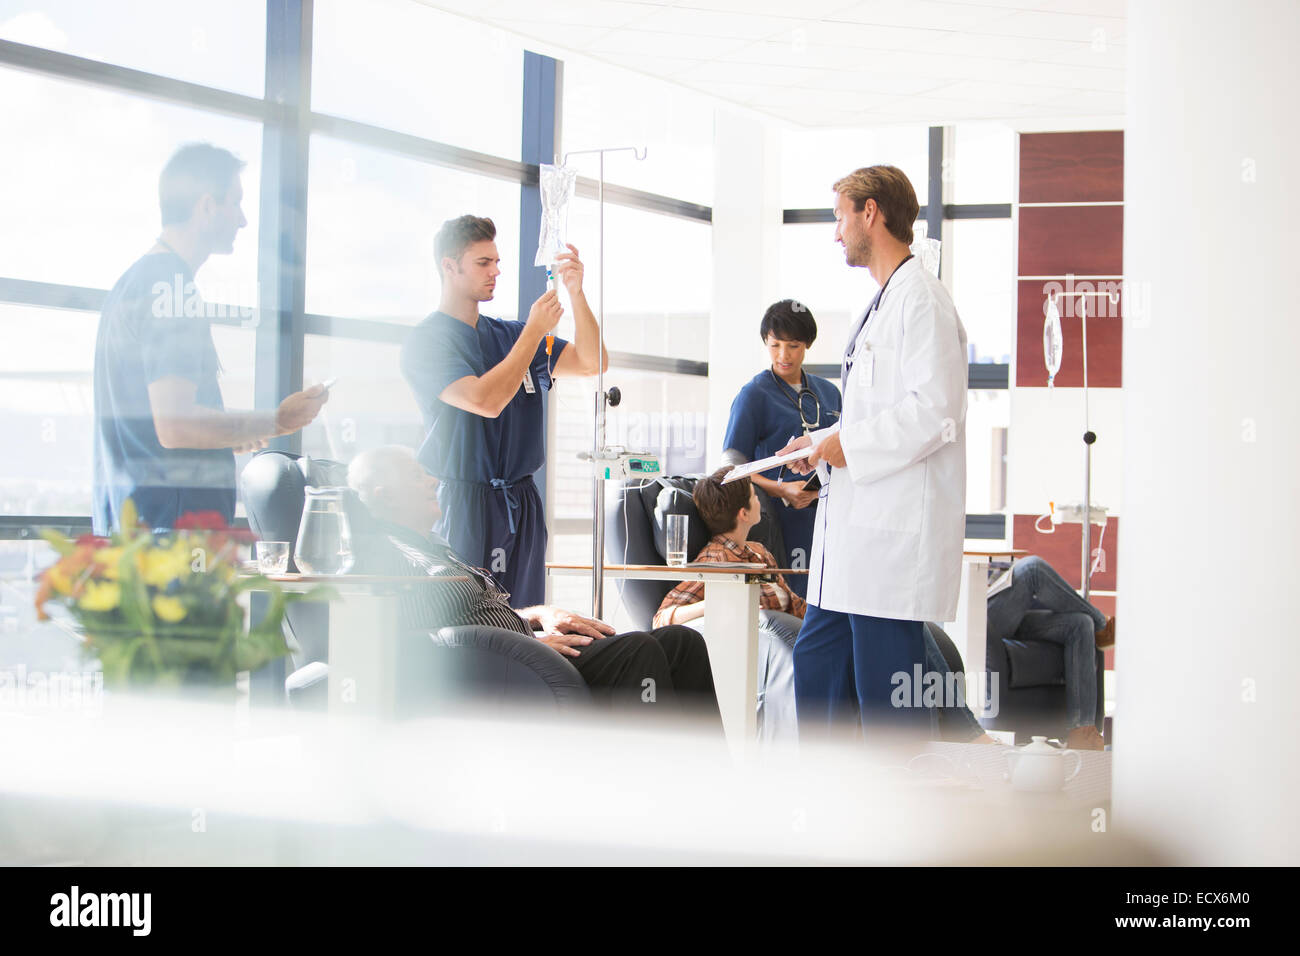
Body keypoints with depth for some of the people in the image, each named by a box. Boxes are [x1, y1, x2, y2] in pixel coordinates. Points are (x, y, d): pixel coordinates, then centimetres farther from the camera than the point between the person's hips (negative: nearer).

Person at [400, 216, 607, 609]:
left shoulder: (506, 335, 15)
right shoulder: (425, 341, -5)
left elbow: (591, 362, 9)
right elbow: (486, 400, -19)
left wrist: (576, 293, -5)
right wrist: (535, 331, -11)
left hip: (521, 500, 6)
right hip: (463, 499, -6)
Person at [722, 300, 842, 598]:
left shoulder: (828, 393, 16)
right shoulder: (754, 394, 1)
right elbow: (733, 467, -3)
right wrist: (781, 490, -18)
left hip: (825, 515, 5)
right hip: (782, 517, -5)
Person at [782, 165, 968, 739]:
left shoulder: (921, 300, -11)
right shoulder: (883, 303, 21)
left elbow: (933, 413, -21)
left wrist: (847, 446, -14)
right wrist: (824, 441, 14)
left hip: (896, 535, -11)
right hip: (855, 531, 11)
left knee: (885, 692, -6)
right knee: (816, 665, 14)